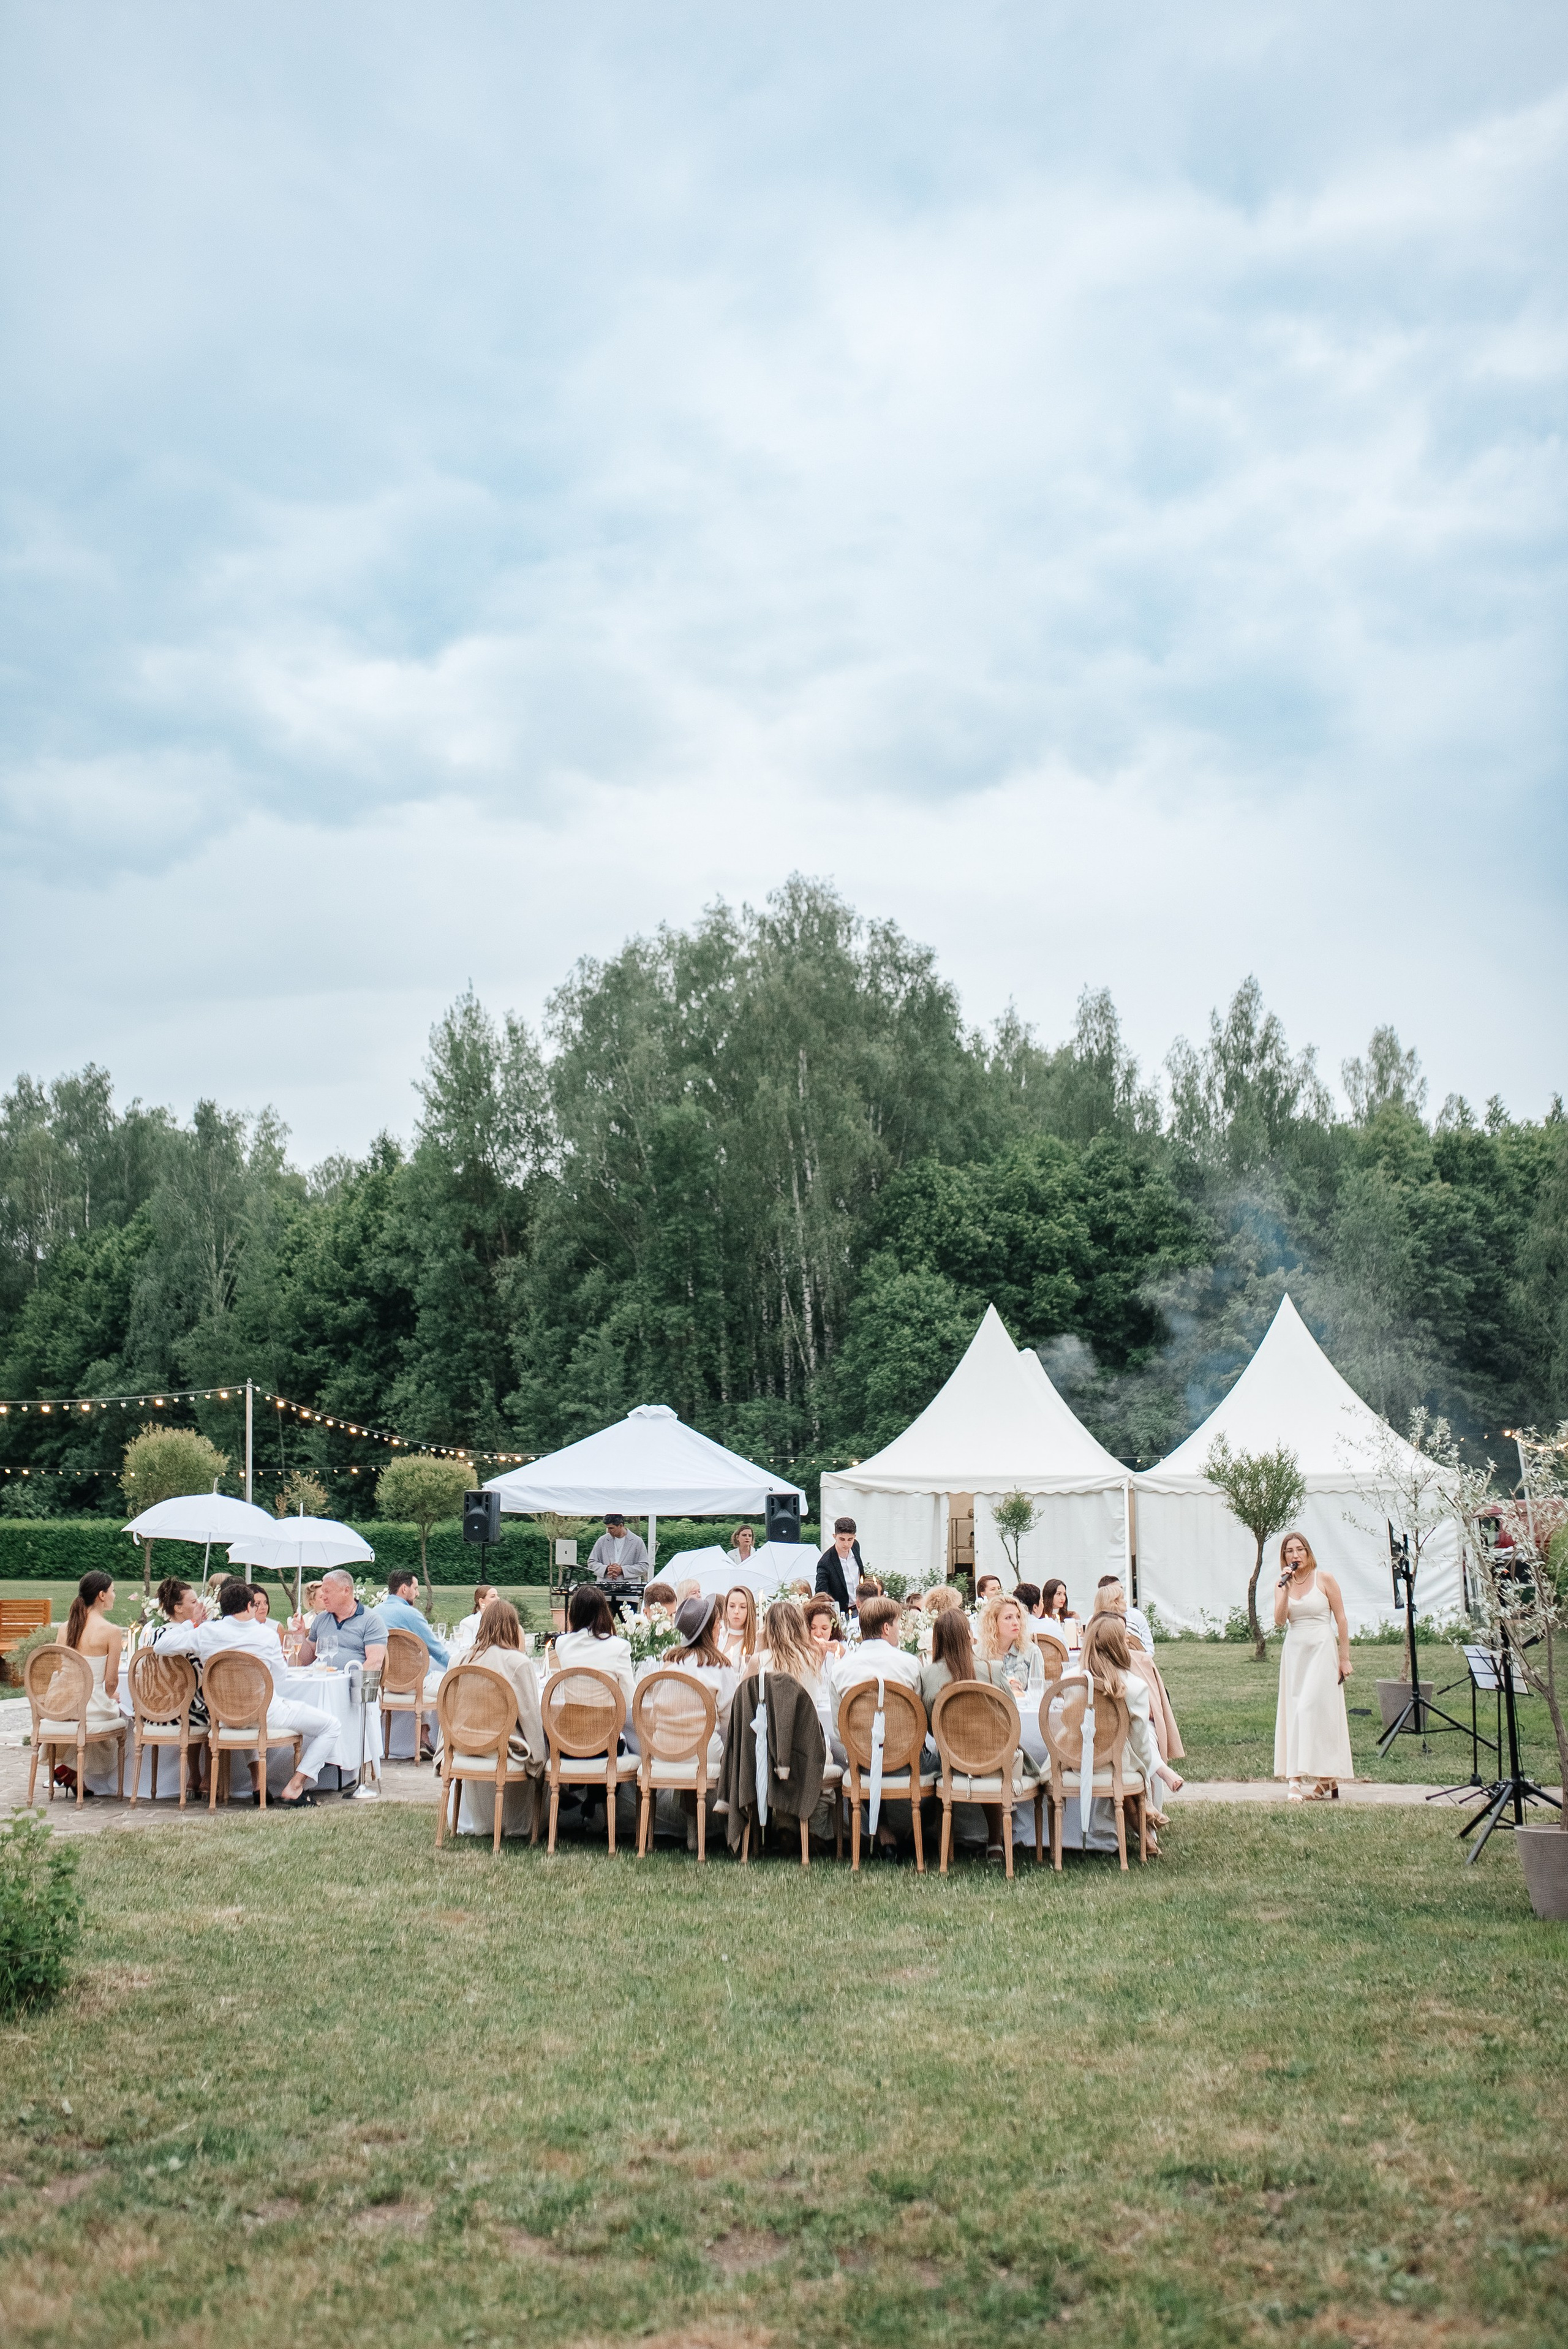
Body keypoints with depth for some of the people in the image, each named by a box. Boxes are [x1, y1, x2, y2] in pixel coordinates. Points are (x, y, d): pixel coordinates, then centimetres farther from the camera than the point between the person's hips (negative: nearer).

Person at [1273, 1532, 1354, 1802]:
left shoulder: (1324, 1579, -2)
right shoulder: (1282, 1584, 8)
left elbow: (1341, 1620, -2)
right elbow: (1279, 1621, -5)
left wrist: (1345, 1658, -4)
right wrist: (1285, 1588, -13)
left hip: (1322, 1649, -5)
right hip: (1295, 1650, 5)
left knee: (1309, 1710, -12)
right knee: (1295, 1712, 1)